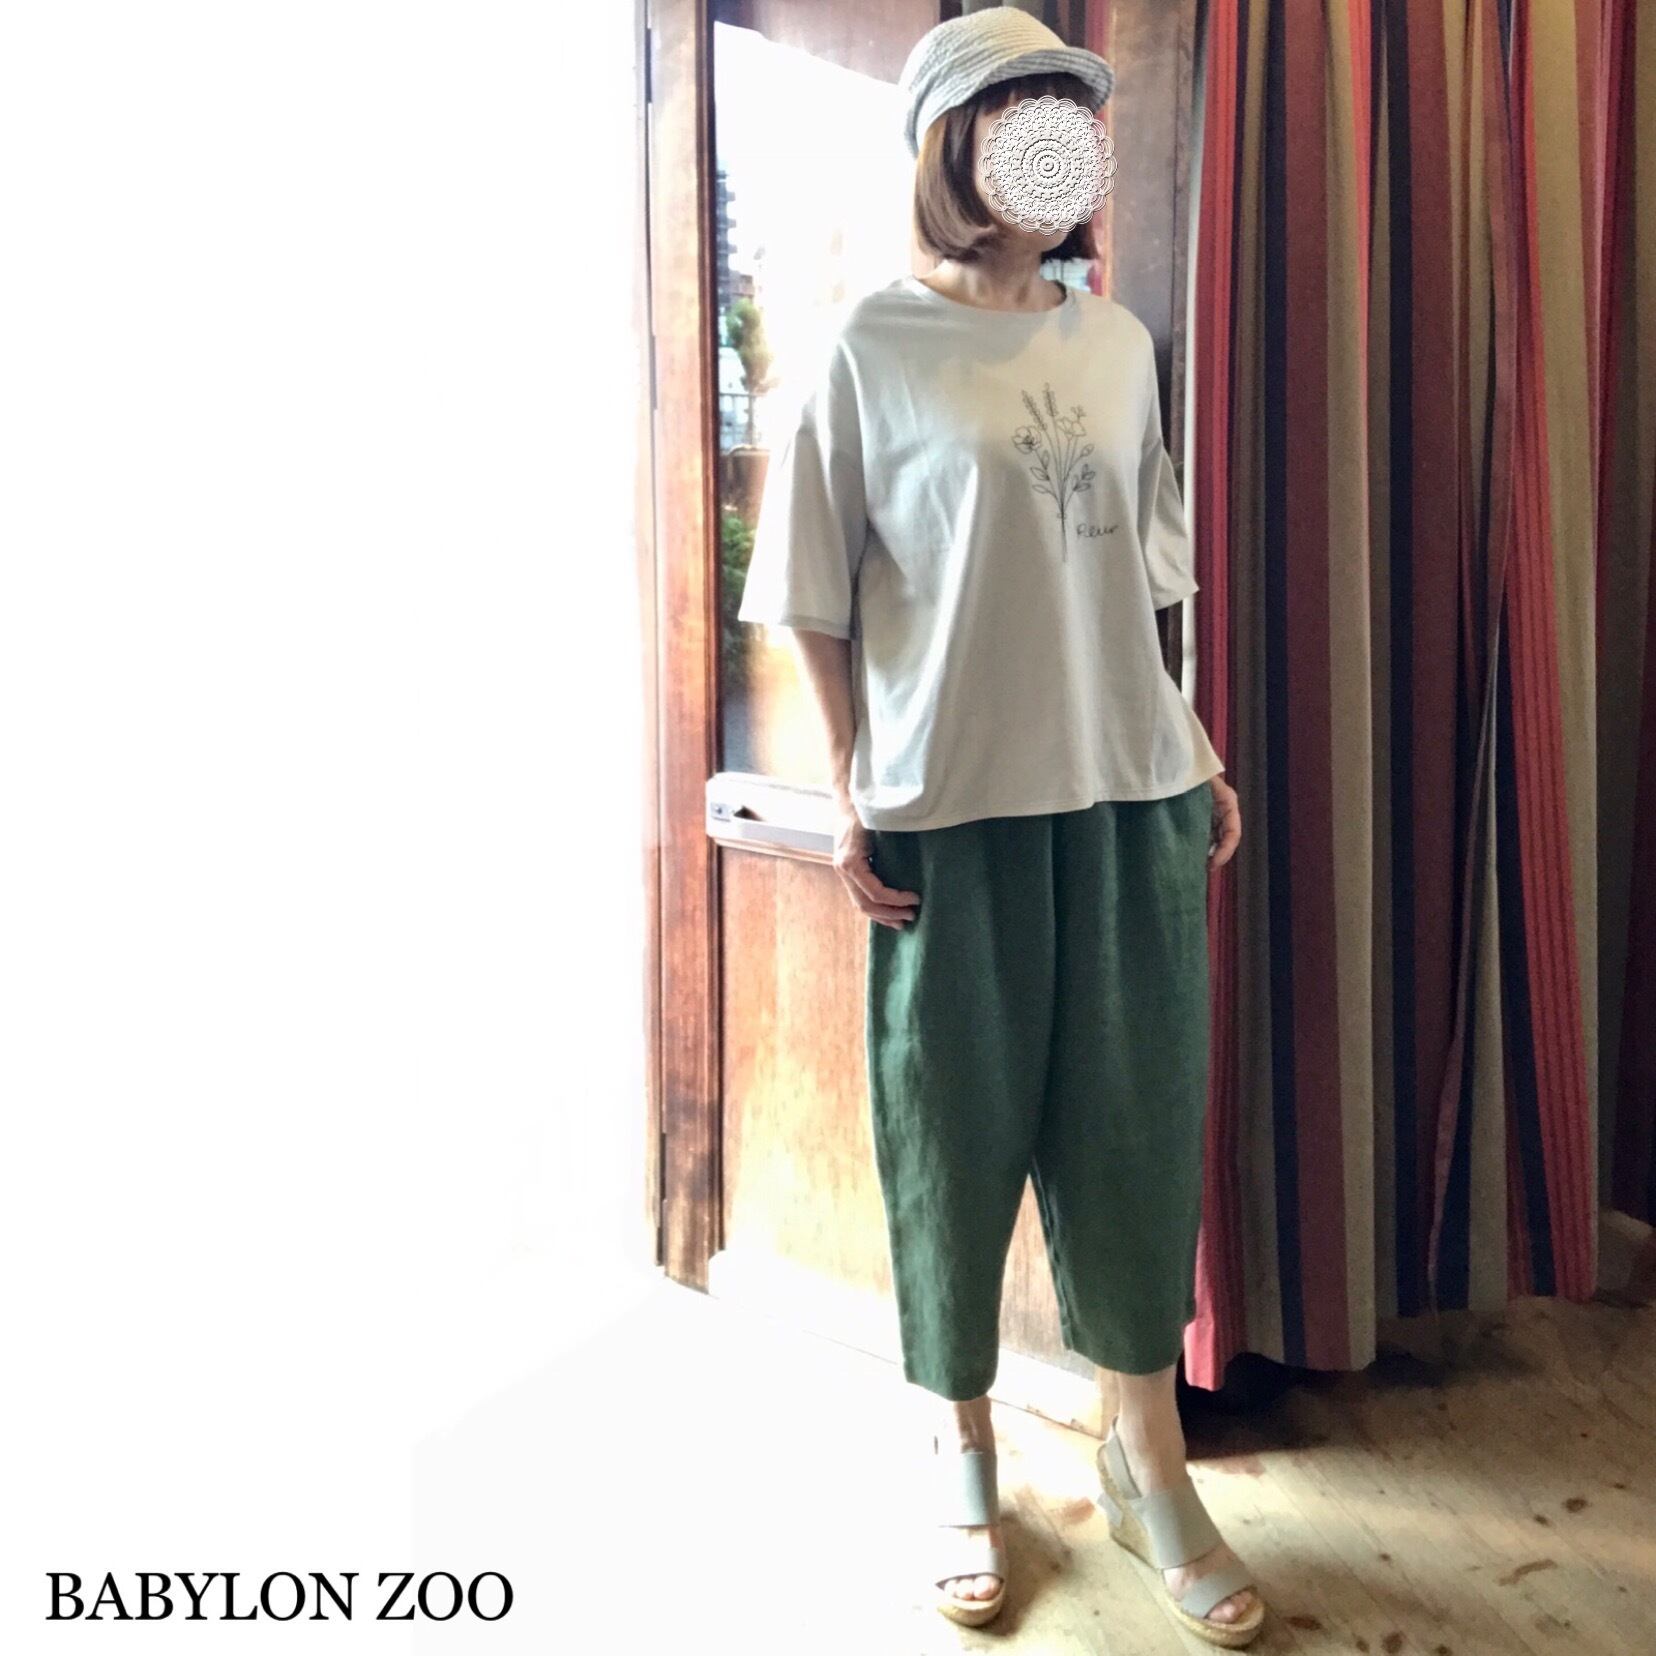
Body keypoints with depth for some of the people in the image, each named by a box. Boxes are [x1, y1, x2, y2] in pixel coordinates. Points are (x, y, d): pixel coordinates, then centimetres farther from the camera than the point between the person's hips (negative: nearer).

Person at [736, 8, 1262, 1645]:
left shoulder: (1118, 342, 12)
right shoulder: (876, 345, -1)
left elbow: (1136, 580, 16)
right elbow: (821, 599, -2)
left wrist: (1195, 746, 11)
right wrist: (852, 797, -7)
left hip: (1130, 796, 4)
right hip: (956, 807, -4)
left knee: (1138, 1120, 9)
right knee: (958, 1125, 7)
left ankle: (1150, 1458, 28)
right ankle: (963, 1461, 28)